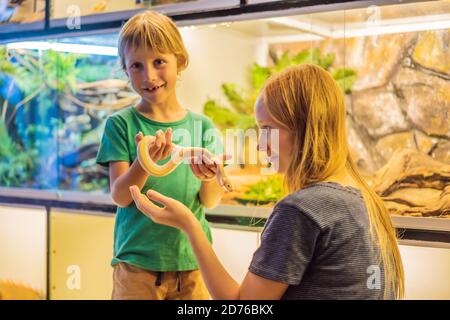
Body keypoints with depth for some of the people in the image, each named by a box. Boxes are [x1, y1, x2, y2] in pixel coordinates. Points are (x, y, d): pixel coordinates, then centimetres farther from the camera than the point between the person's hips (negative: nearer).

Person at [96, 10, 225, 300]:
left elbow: (211, 202, -1)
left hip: (192, 259, 2)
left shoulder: (202, 126, 1)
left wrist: (208, 178, -23)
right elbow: (120, 197, -11)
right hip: (137, 262, -2)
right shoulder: (121, 124, -5)